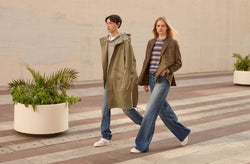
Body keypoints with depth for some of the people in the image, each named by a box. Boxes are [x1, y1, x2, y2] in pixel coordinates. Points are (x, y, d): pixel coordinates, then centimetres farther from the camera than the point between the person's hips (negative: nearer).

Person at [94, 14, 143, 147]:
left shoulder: (125, 41, -11)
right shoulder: (106, 41, 10)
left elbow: (129, 62, -14)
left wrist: (125, 82, -17)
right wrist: (104, 76, 14)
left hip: (122, 78, -7)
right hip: (110, 79, 7)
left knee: (127, 108, 0)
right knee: (106, 106, 2)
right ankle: (106, 137, 9)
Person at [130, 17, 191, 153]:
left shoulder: (172, 43, -2)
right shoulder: (151, 42, 14)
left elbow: (178, 63, 1)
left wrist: (167, 70, -16)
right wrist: (145, 82, 13)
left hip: (163, 79, -6)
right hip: (152, 78, 6)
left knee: (150, 110, -11)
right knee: (164, 111, 13)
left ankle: (142, 145, -6)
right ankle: (183, 133, 32)